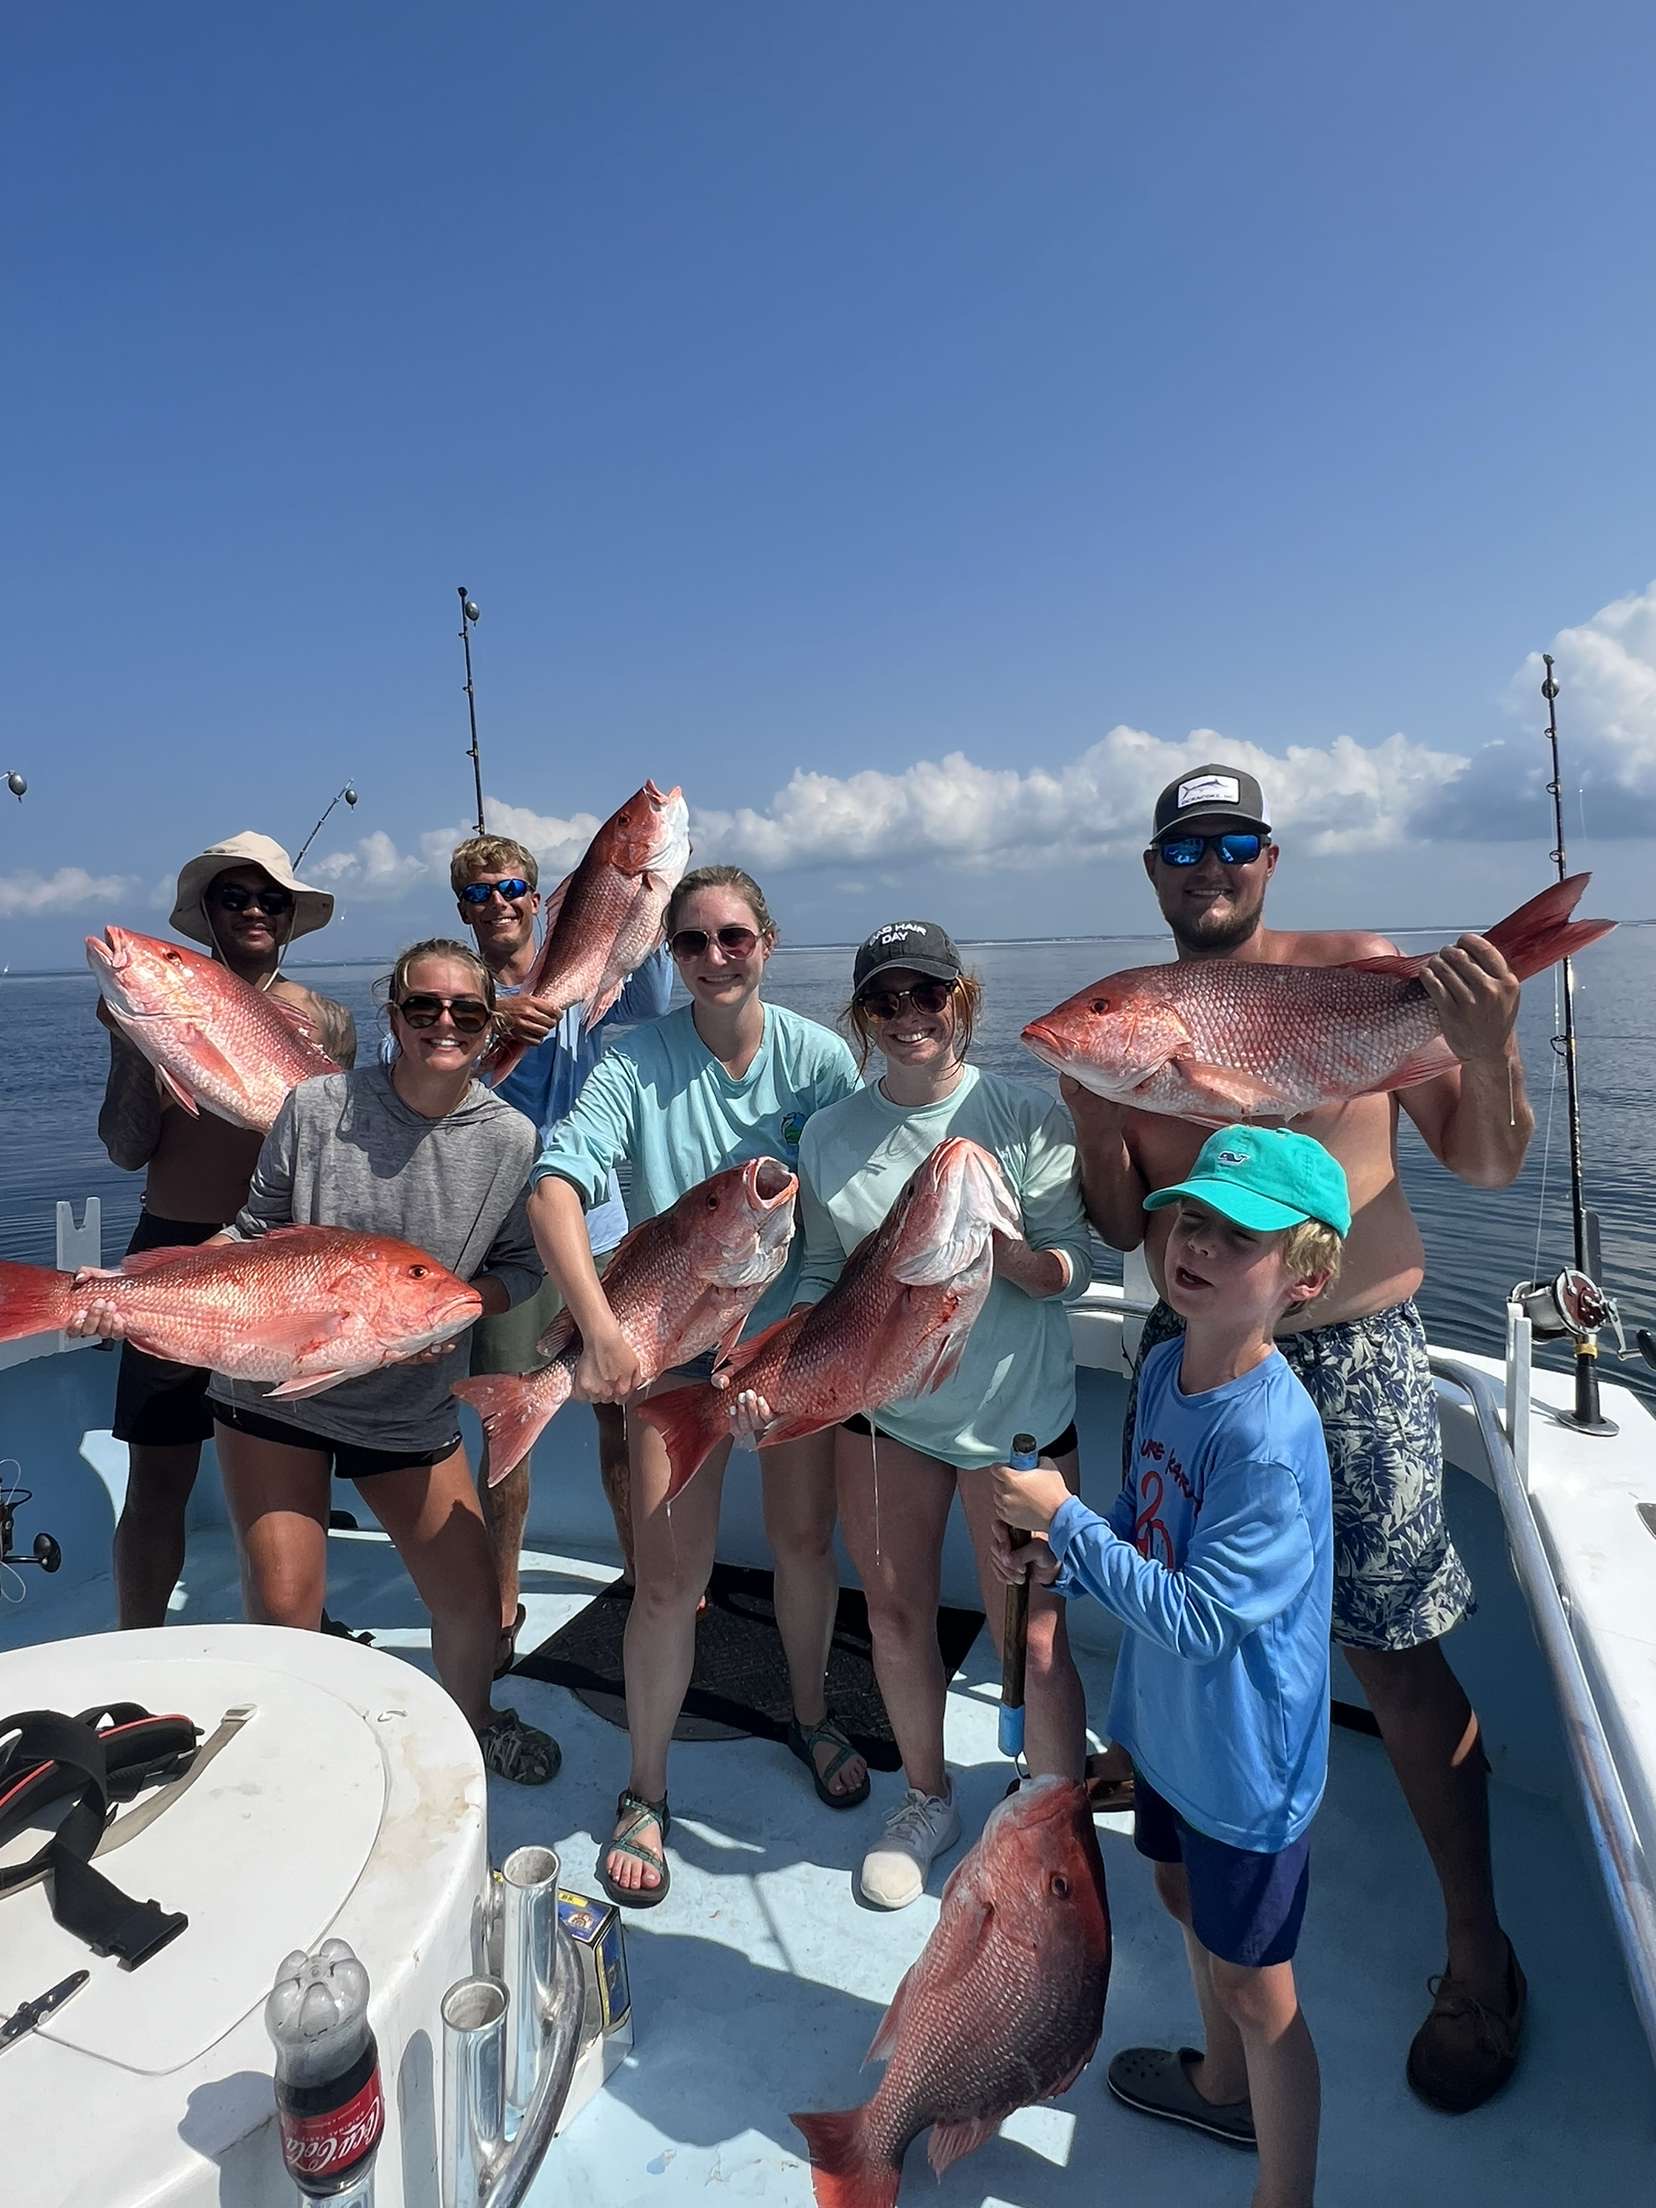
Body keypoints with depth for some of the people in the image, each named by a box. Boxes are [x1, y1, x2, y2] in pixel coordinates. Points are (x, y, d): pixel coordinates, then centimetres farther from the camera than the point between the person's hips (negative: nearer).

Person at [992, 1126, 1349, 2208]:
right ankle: (1221, 2084, 58)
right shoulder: (1165, 1366, -8)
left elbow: (1197, 1616, -30)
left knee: (1253, 1982, 13)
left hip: (1246, 1756, -8)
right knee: (1185, 1894, 30)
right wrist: (1056, 1560, -10)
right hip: (1169, 1721, 9)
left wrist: (1065, 1520, -27)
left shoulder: (1271, 1438, -33)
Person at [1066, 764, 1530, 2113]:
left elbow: (1488, 1164, -2)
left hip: (1351, 1357, -3)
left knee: (1391, 1648, 4)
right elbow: (1119, 1229, 2)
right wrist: (1093, 1108, -15)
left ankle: (1479, 1953, 27)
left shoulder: (1359, 975, -7)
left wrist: (1490, 1049, -22)